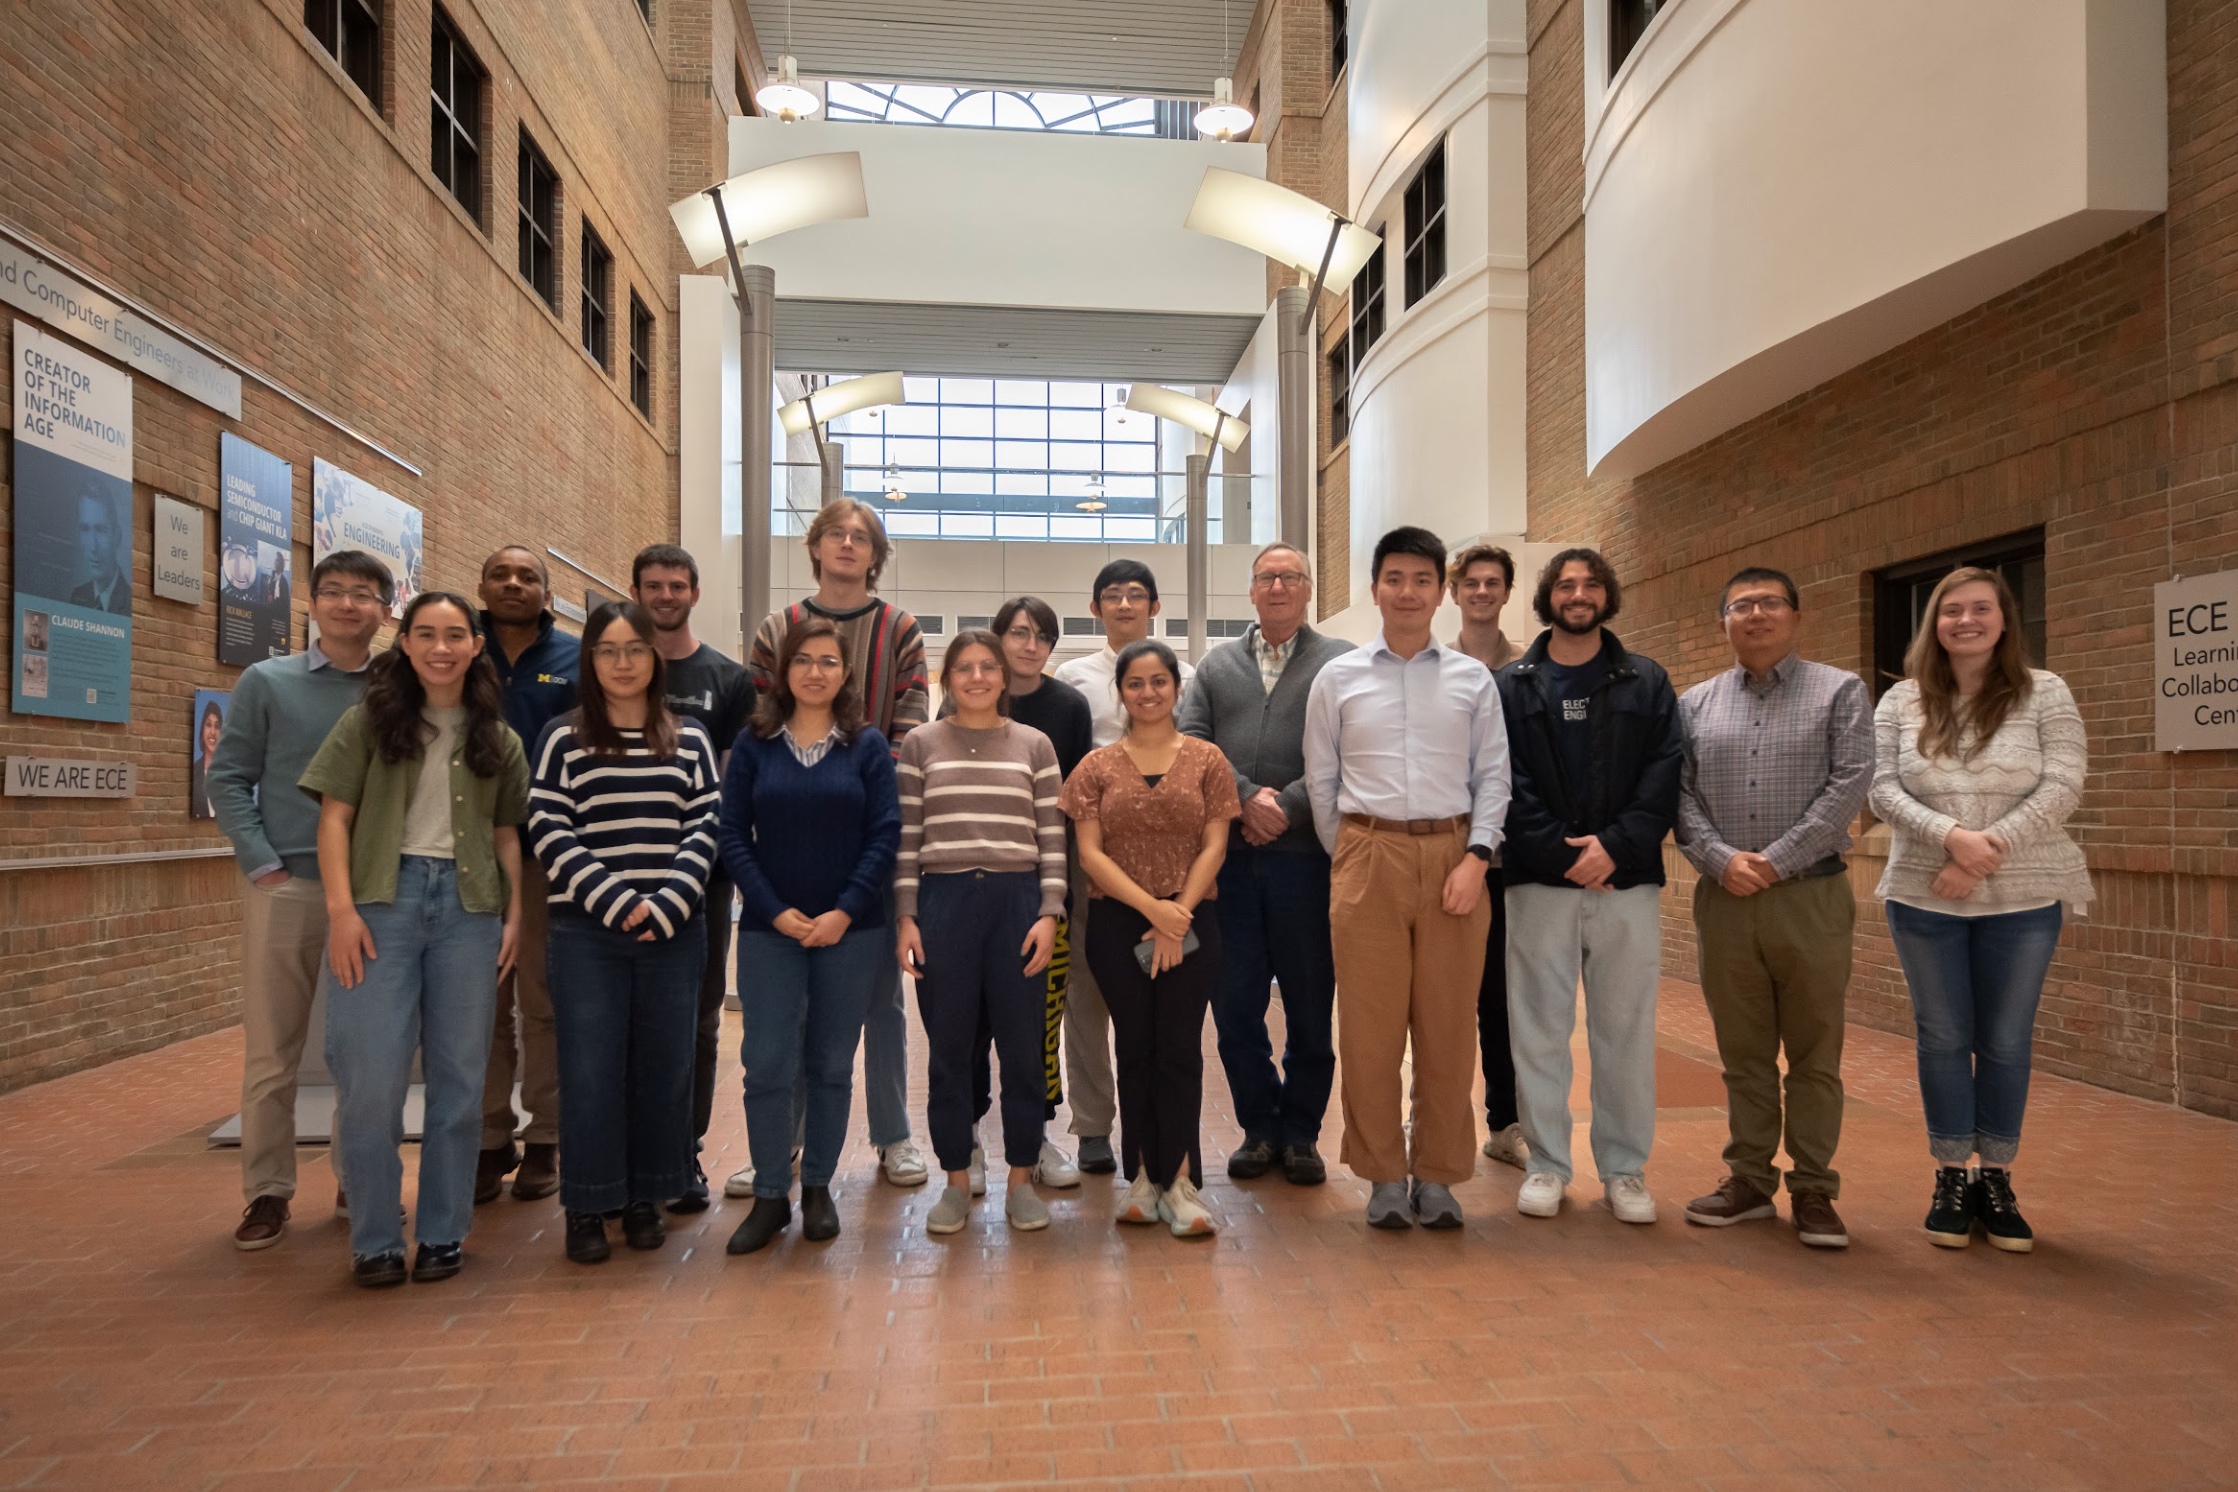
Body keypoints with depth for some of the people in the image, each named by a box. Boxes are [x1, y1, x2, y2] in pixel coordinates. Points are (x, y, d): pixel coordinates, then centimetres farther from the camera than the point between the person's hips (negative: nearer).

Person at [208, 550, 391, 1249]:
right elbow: (229, 779, 1)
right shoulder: (267, 682, 3)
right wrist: (264, 865, -8)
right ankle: (267, 1190, 18)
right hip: (285, 890, -1)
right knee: (271, 1052, 5)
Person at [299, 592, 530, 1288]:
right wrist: (341, 908, -9)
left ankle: (443, 1232, 19)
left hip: (469, 906, 2)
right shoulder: (367, 722, 6)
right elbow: (335, 817, 1)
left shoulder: (498, 740, 13)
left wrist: (514, 914, 5)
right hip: (383, 898, -2)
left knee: (458, 1075, 6)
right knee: (370, 1075, -4)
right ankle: (375, 1240, 12)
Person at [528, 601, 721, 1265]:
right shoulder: (564, 739, 4)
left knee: (662, 1068, 7)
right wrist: (618, 902, -13)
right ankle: (587, 1208, 16)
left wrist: (665, 905, -11)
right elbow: (549, 833, -4)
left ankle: (645, 1198, 23)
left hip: (672, 931, 2)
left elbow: (704, 829, 2)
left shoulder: (690, 740, 8)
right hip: (586, 934, -1)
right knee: (590, 1072, 1)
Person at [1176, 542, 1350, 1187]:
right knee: (1234, 1002, 7)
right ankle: (1260, 1126, 23)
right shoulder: (1218, 664, 15)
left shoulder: (1341, 663, 5)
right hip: (1229, 859, 3)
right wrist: (1246, 797, -9)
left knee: (1310, 1005, 6)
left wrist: (1286, 807, -14)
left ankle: (1301, 1133, 22)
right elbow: (1188, 743, 4)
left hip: (1306, 857, -2)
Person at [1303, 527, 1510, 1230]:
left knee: (1448, 1026, 5)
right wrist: (1346, 857, 7)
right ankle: (1383, 1175, 16)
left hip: (1453, 858, 1)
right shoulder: (1338, 678, 7)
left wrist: (1476, 857, -5)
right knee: (1370, 1026, 2)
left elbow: (1493, 776, 6)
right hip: (1368, 855, 0)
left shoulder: (1473, 679, 9)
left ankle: (1438, 1175, 19)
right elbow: (1321, 780, 10)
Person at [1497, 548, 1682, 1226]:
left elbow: (1664, 776, 0)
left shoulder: (1647, 682, 10)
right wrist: (1560, 851, -13)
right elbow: (1504, 783, -2)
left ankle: (1625, 1168, 20)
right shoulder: (1512, 685, 6)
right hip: (1539, 882, -1)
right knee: (1540, 1029, 5)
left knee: (1627, 1030, 7)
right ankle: (1546, 1164, 17)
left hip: (1627, 880, 1)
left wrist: (1615, 846, -13)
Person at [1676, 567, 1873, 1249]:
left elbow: (1850, 783, -6)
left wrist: (1778, 860, -14)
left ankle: (1812, 1189, 16)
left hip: (1812, 894, -2)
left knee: (1815, 1052, 4)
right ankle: (1749, 1177, 22)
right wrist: (1721, 859, -11)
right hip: (1724, 898, 2)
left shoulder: (1840, 691, 4)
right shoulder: (1695, 703, 11)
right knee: (1742, 1051, 10)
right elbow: (1680, 793, 5)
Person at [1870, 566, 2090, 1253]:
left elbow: (2062, 787, -8)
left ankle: (1996, 1180, 22)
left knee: (2006, 1042, 8)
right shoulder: (1901, 702, 4)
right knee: (1943, 1039, 8)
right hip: (1924, 899, 1)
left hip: (2022, 901, -1)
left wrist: (1987, 852, -18)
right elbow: (1883, 789, -4)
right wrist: (1951, 835, -20)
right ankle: (1950, 1178, 20)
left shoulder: (2044, 693, 1)